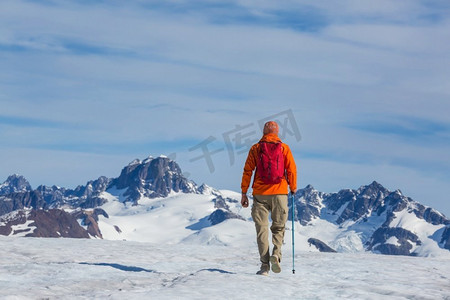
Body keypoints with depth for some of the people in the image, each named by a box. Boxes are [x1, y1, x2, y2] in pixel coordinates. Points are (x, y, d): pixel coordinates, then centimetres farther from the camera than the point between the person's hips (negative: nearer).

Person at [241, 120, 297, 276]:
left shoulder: (255, 148, 4)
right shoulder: (284, 148, 3)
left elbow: (247, 171, 2)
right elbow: (291, 170, 2)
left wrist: (244, 193, 6)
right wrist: (293, 188, 18)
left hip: (260, 193, 0)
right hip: (279, 193, 0)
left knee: (262, 228, 3)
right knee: (278, 227, 13)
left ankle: (264, 265, -3)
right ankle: (276, 253, -12)